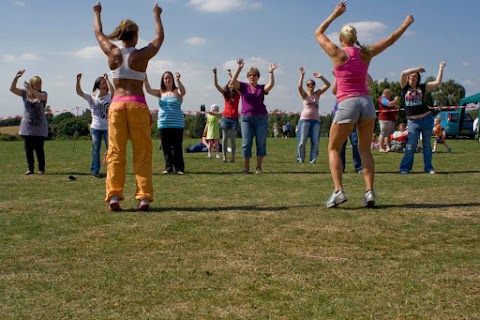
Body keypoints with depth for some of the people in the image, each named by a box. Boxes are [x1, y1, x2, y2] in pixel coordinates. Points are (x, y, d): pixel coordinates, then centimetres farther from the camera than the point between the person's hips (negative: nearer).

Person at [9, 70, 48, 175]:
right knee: (28, 149, 4)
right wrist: (16, 77, -19)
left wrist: (30, 89, -31)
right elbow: (12, 89, -5)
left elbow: (42, 97, -24)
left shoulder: (43, 94, 1)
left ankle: (41, 168, 8)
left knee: (39, 149, -2)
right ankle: (30, 168, 13)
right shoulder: (25, 93, 6)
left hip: (40, 127, -2)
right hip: (27, 127, 2)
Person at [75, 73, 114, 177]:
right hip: (95, 127, 1)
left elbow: (112, 91, -23)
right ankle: (95, 170, 9)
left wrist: (107, 79, -15)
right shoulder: (92, 97, 4)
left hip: (107, 127, -1)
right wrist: (78, 81, -21)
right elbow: (79, 92, -6)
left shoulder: (109, 96, 0)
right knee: (95, 149, 4)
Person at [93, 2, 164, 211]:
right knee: (142, 154, 1)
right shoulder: (142, 55, -1)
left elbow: (98, 34, 24)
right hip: (137, 105, -2)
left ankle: (113, 196, -7)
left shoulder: (113, 53, 3)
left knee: (115, 152, 2)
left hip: (117, 104, 2)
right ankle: (144, 198, -3)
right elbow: (160, 37, 17)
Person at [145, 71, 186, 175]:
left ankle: (179, 168, 3)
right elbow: (149, 90, -1)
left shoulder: (177, 91, 2)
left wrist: (178, 80, -34)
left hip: (177, 124, -3)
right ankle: (168, 167, 14)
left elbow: (183, 91, -19)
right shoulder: (160, 92, 12)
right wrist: (145, 79, -15)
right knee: (166, 147, 6)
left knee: (177, 147, -2)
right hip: (163, 124, 3)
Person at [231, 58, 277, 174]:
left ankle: (259, 167, 9)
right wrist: (239, 68, -14)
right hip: (246, 118, 0)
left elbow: (271, 84, -12)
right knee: (246, 143, -1)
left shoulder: (261, 88, 7)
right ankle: (246, 167, 7)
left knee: (261, 143, 1)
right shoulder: (243, 86, 8)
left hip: (261, 118, 0)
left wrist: (271, 72, -15)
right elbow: (233, 81, -8)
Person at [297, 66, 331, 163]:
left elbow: (328, 85, 6)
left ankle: (313, 160, -1)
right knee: (302, 141, -5)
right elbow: (299, 87, -17)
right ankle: (301, 158, 4)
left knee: (315, 142, -4)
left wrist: (321, 77, -2)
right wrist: (302, 75, -18)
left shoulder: (317, 94, 12)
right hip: (305, 119, -3)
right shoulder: (304, 94, 3)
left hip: (316, 120, 3)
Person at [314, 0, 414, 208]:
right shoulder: (366, 54, 8)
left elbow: (318, 33, 15)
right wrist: (406, 24, 36)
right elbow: (391, 39, 22)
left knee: (333, 149, 6)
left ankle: (338, 190, -9)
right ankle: (369, 192, -1)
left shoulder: (337, 54, 0)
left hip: (347, 104, -4)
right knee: (365, 150, 12)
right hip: (366, 102, 4)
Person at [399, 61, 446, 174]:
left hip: (426, 119, 2)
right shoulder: (405, 87, 3)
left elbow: (437, 82, 4)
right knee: (411, 145, -8)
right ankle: (405, 167, 1)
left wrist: (441, 68, 3)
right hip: (412, 121, -2)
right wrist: (418, 68, -6)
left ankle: (428, 168, 12)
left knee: (427, 145, 6)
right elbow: (403, 73, -11)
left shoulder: (422, 88, 7)